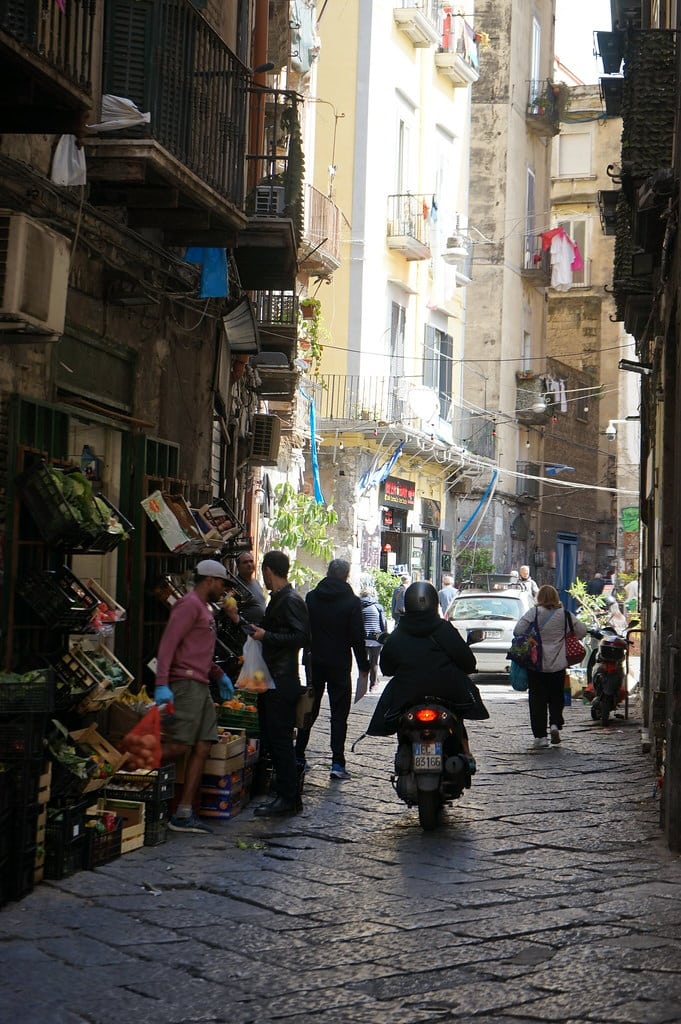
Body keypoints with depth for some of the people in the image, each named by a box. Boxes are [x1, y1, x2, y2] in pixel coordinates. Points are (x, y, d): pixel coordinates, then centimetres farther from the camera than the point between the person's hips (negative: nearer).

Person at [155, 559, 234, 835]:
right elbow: (167, 644, -17)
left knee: (202, 748, 3)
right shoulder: (189, 605, -7)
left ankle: (184, 814, 3)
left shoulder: (204, 609, 24)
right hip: (186, 684, -10)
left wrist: (219, 675, 24)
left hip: (201, 687, 10)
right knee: (180, 746, -16)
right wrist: (162, 684, -25)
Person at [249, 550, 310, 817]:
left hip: (283, 682, -10)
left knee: (280, 739, -8)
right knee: (271, 738, 11)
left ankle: (288, 799, -4)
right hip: (271, 680, 10)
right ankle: (287, 796, 17)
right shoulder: (277, 600, 18)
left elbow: (301, 637, -21)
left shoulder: (291, 600, -12)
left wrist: (267, 636, -19)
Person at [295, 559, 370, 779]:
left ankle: (298, 757, 15)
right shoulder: (352, 602, -9)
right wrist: (364, 668, -3)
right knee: (339, 714, 1)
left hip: (315, 662, 4)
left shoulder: (311, 597, 3)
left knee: (309, 710, 14)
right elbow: (358, 637, -9)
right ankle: (337, 763, -4)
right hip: (339, 664, -4)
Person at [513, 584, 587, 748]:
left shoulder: (533, 613, -10)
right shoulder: (564, 614, -2)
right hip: (558, 665, 2)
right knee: (556, 697, 18)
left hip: (536, 663, -2)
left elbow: (518, 631, -16)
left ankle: (540, 735, 4)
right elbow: (582, 631, 4)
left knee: (537, 699, 5)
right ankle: (555, 724, -3)